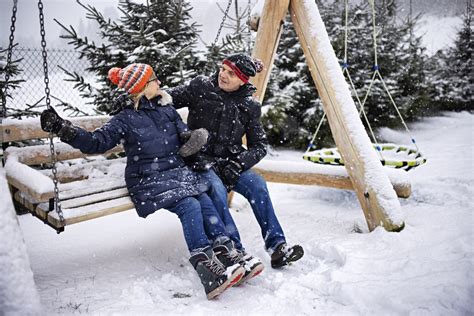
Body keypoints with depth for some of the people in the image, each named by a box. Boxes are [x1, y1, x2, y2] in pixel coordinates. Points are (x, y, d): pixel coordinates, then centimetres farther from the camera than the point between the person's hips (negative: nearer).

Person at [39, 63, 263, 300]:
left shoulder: (166, 108, 15)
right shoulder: (125, 119, 1)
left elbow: (184, 132, 20)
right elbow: (96, 143, -4)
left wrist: (192, 137, -5)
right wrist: (63, 129, -16)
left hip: (177, 171, 5)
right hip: (148, 180, -5)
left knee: (204, 200, -22)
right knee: (189, 206, -27)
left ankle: (228, 256, -22)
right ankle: (207, 269, -31)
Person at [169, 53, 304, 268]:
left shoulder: (249, 106, 3)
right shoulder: (200, 87, 0)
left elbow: (260, 145, 5)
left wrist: (238, 163, -12)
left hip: (229, 163, 2)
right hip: (200, 160, -2)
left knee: (257, 184, -24)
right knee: (217, 189, -32)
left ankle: (276, 246, -20)